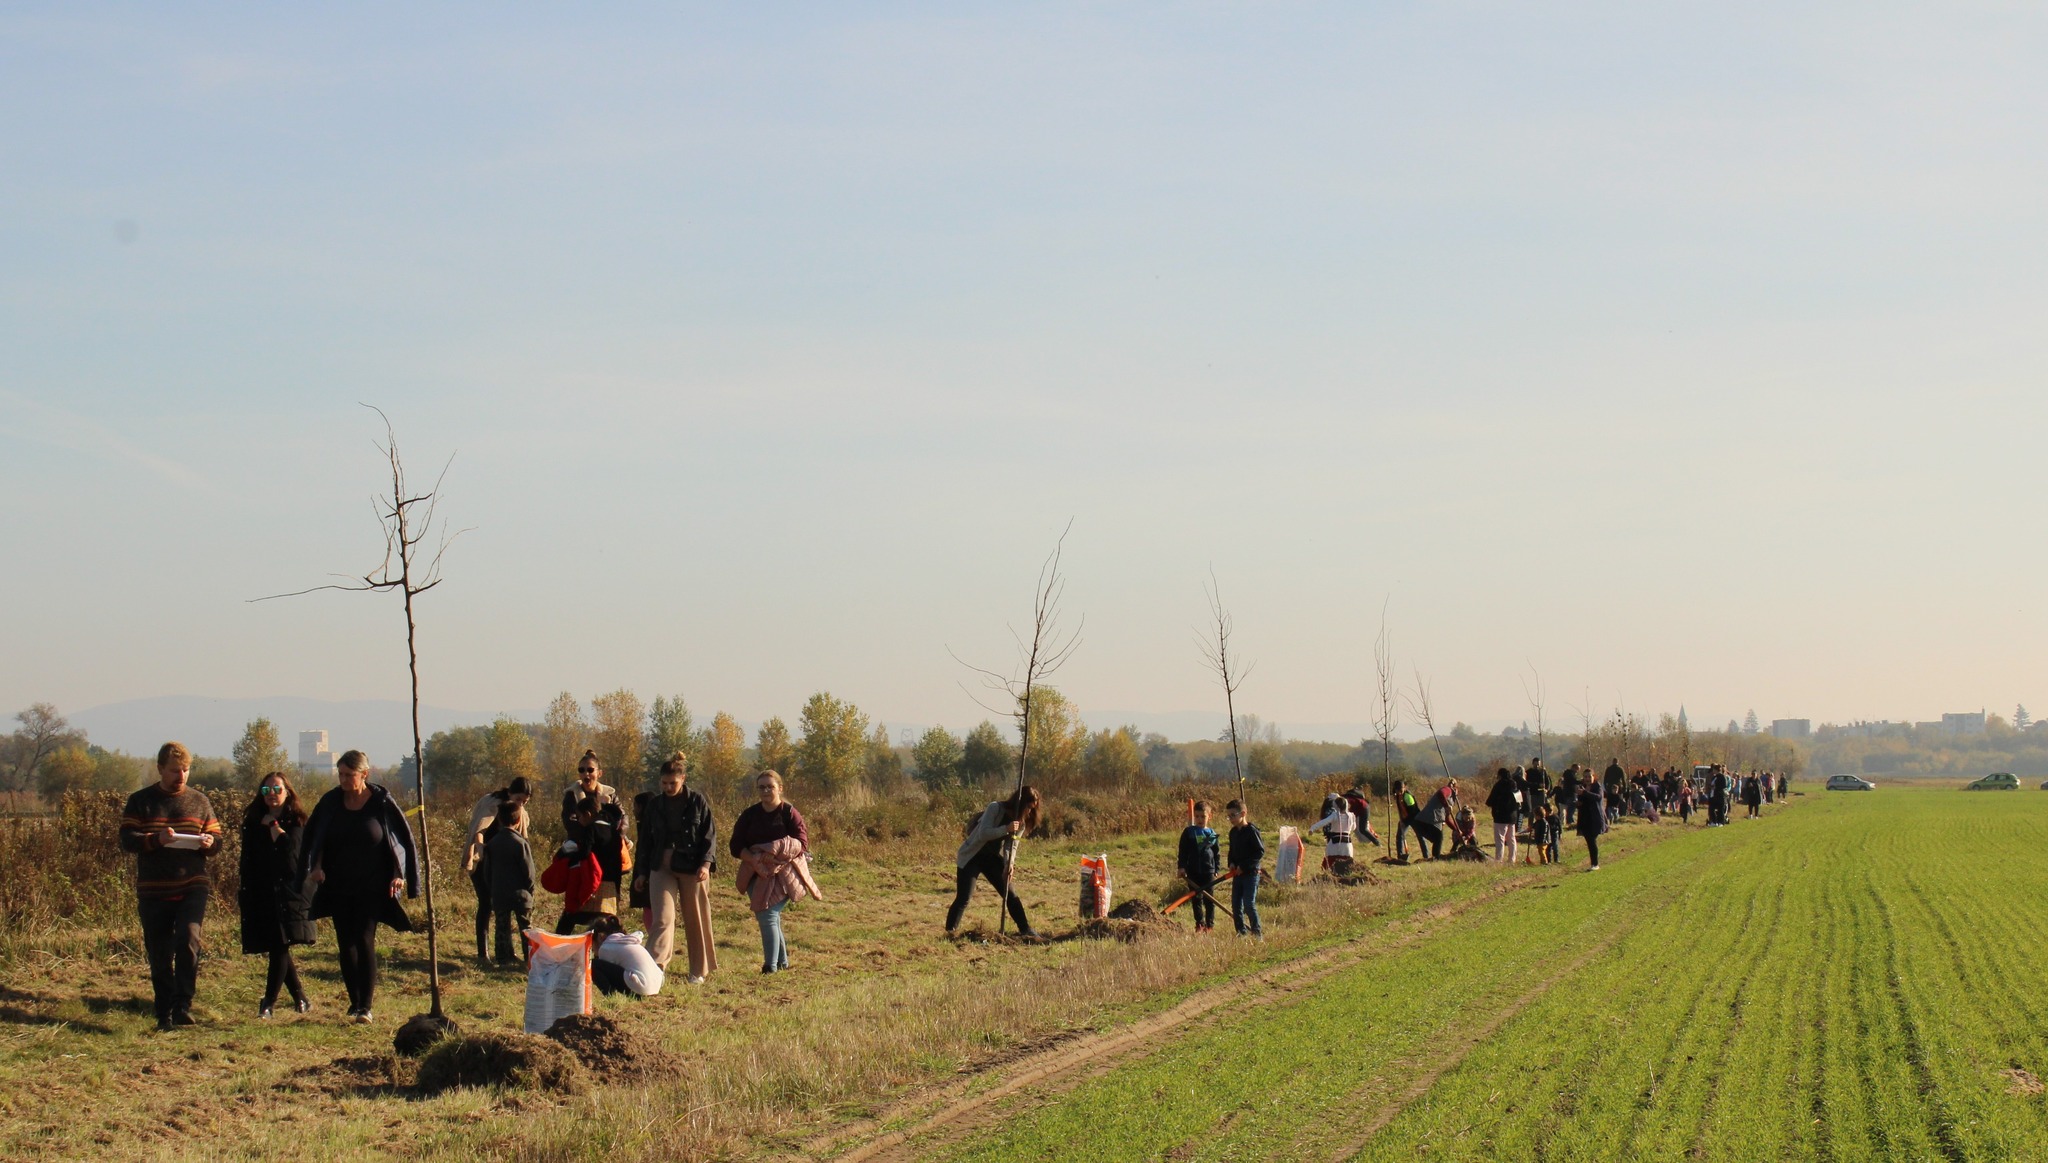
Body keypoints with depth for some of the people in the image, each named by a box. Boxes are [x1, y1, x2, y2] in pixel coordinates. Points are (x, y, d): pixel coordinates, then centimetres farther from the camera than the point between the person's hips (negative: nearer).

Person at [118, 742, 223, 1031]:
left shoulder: (199, 801, 10)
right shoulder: (140, 801, 4)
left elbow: (216, 839, 14)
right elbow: (126, 840, -5)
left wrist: (209, 843, -10)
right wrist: (156, 840, -23)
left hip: (192, 887, 0)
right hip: (153, 890, 0)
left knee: (189, 939, -21)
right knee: (159, 956, 4)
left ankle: (182, 1006, -13)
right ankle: (164, 1015, 16)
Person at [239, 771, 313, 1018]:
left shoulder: (296, 822, 1)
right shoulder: (253, 822, 12)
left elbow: (290, 850, -16)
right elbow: (247, 861, 15)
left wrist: (274, 827, -6)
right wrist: (242, 891, 11)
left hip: (287, 894, -4)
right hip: (260, 896, 4)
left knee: (279, 947, -10)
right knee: (278, 950, 6)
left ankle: (268, 1003, -7)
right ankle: (300, 999, 17)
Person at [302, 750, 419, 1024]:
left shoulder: (381, 801, -9)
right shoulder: (331, 802, -1)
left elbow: (404, 837, -2)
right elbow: (312, 835, 12)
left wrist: (399, 874, -9)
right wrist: (316, 866, -1)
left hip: (371, 888, -4)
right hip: (338, 887, 4)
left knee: (364, 941, -11)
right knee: (345, 943, 6)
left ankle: (366, 1006, -11)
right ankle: (356, 999, 18)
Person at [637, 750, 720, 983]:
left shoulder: (698, 802, -1)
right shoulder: (654, 805, 7)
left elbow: (709, 835, -1)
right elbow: (646, 840, 14)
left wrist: (706, 864, -14)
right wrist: (641, 873, 13)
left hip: (692, 869, -2)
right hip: (662, 868, 2)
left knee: (695, 919, 6)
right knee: (662, 918, -12)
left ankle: (699, 970, 18)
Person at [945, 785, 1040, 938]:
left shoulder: (1021, 821, -1)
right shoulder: (995, 808, -21)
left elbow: (1011, 845, -8)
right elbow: (983, 834, -29)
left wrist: (1009, 864, -26)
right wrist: (1006, 829, -41)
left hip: (992, 858, 6)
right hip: (971, 856, -6)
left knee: (1010, 895, 2)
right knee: (963, 899, -15)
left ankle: (1025, 930, 11)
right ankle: (950, 932, -8)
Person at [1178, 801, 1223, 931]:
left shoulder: (1212, 834, 6)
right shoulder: (1188, 832, 2)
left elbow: (1217, 853, 12)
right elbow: (1183, 851, 3)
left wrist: (1217, 870, 7)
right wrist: (1182, 867, -6)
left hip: (1209, 871, 0)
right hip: (1193, 872, 0)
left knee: (1209, 900, 3)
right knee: (1196, 899, 4)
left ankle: (1210, 924, 11)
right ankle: (1199, 924, 12)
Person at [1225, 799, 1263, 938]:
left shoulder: (1251, 831, -12)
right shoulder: (1233, 832, 10)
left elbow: (1260, 852, -15)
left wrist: (1244, 866, -17)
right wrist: (1232, 863, 0)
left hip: (1251, 873, -8)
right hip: (1237, 874, 8)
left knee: (1249, 904, -11)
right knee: (1236, 905, 7)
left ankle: (1257, 933, -3)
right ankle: (1242, 932, 15)